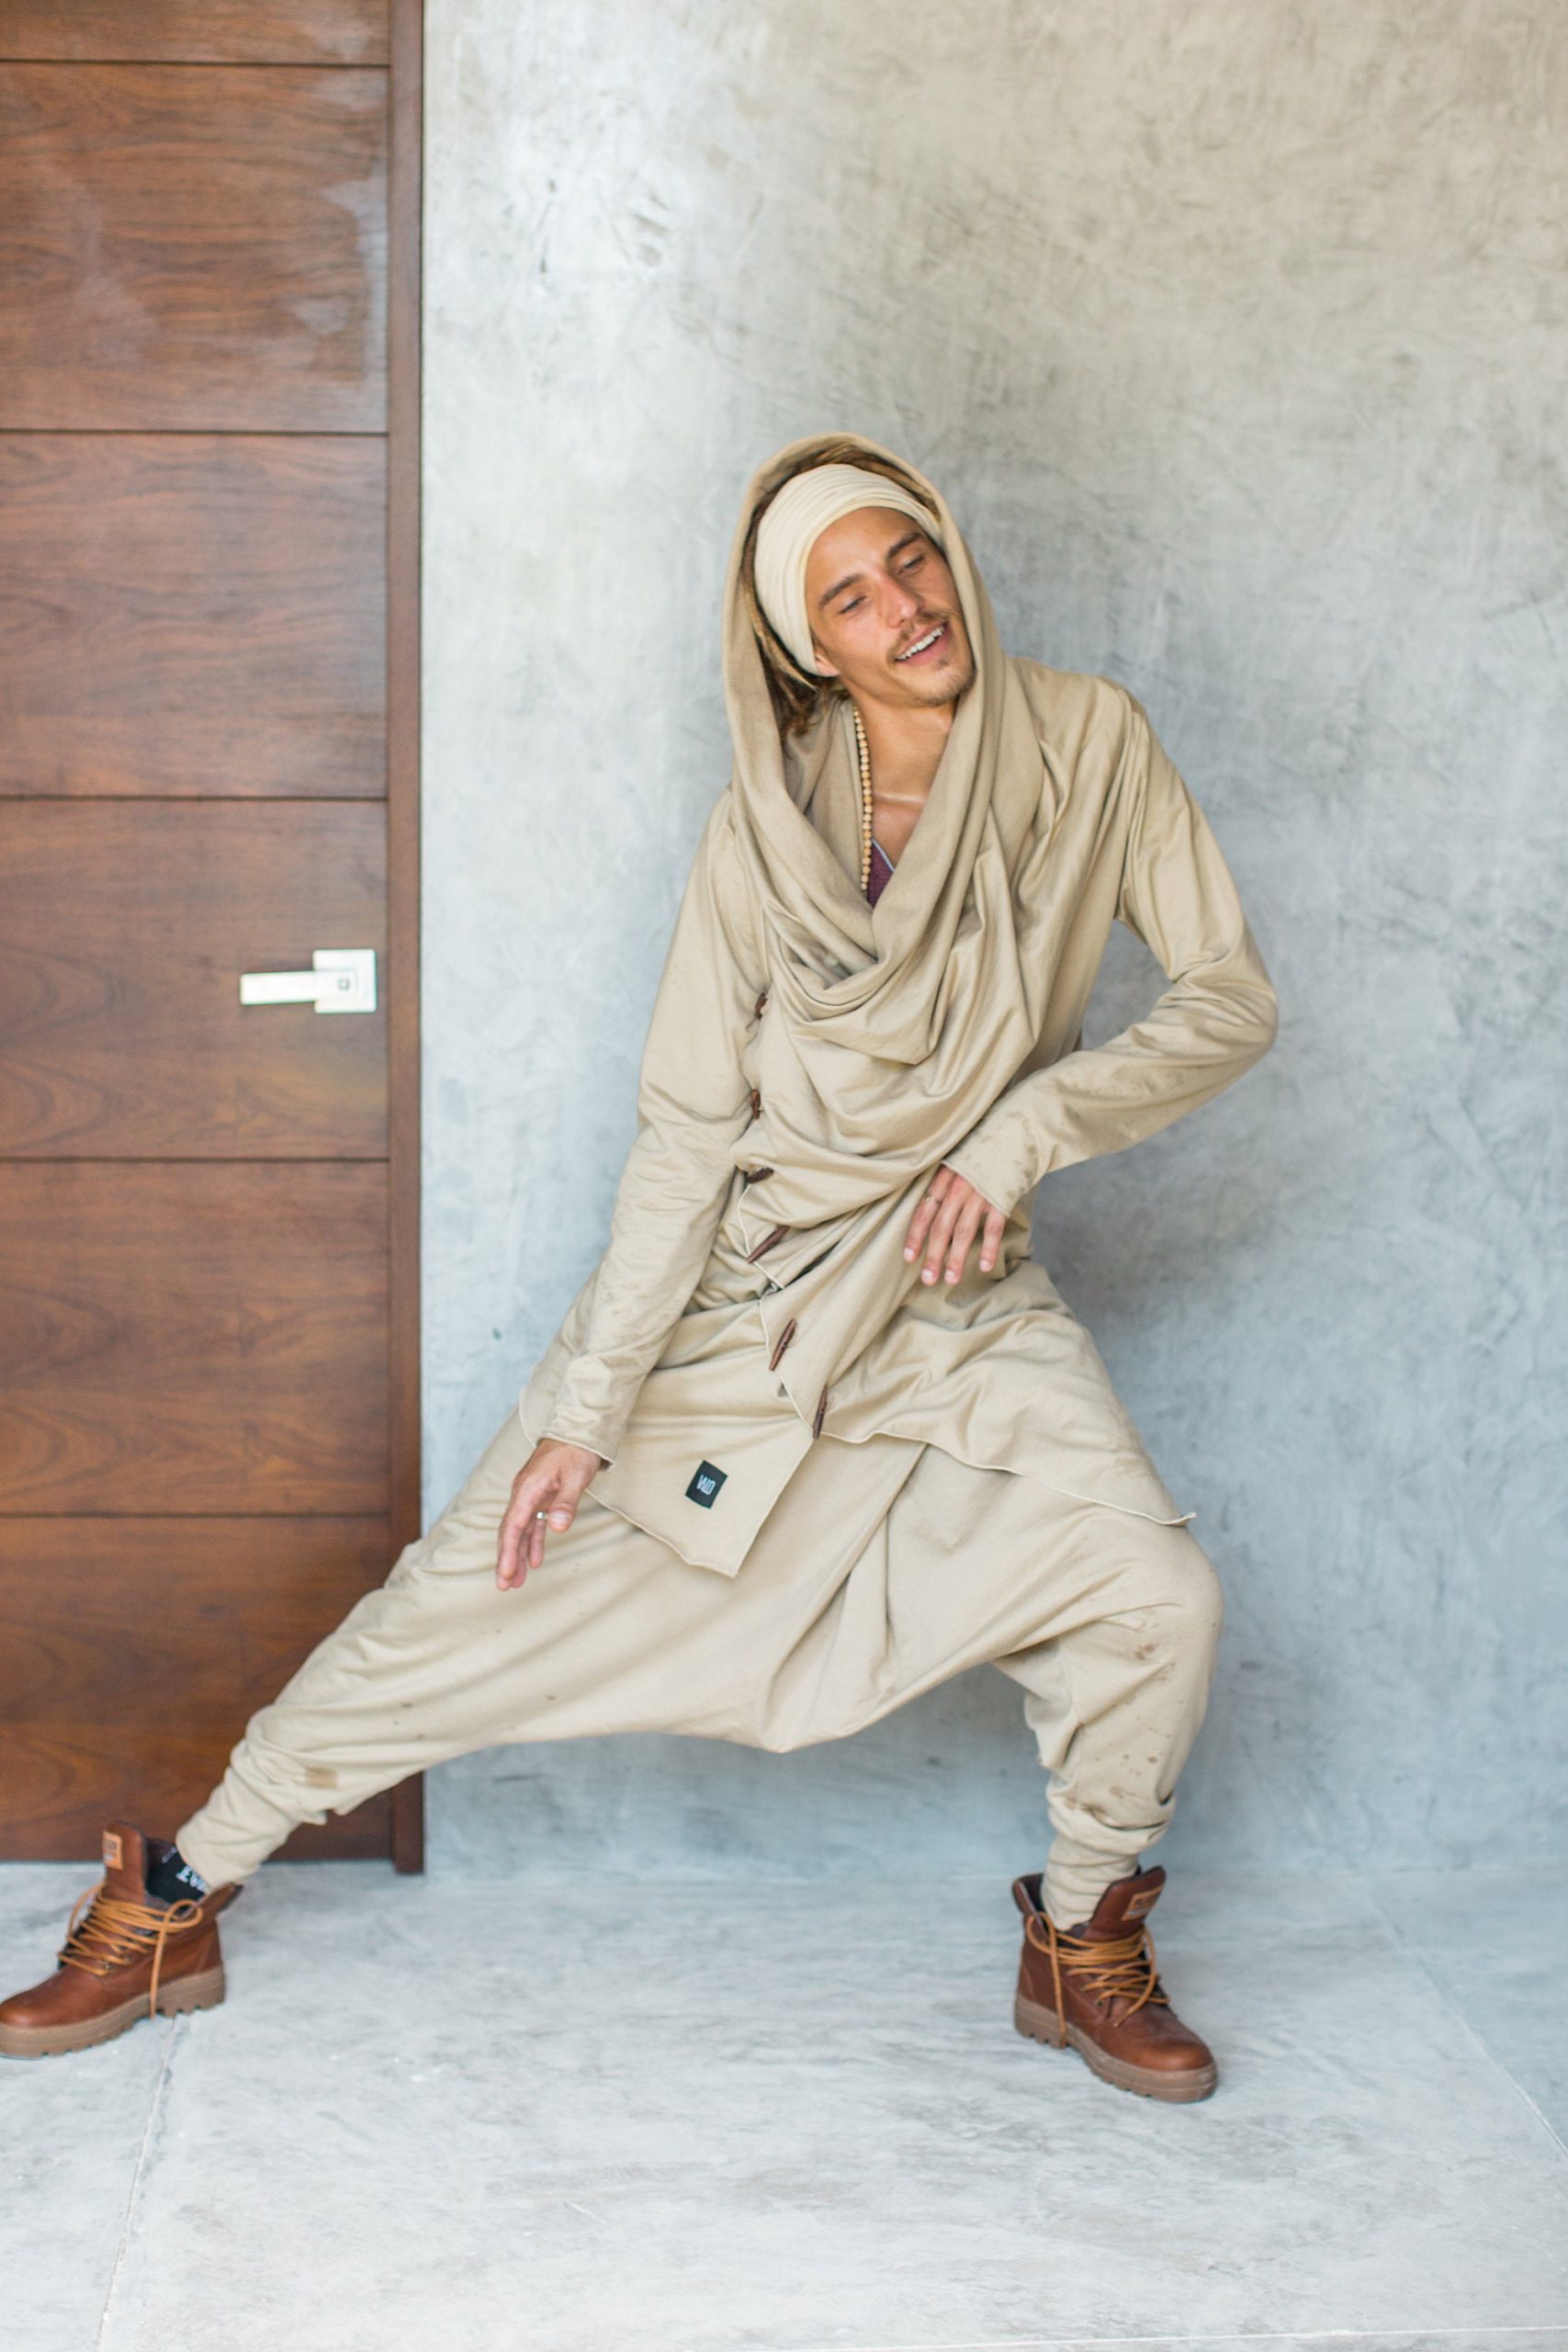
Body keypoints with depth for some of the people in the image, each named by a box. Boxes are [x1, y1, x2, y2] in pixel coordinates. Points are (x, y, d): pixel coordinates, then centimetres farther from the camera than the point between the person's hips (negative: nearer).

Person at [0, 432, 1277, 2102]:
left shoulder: (1088, 747, -9)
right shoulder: (763, 831, -12)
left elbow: (1231, 998, -5)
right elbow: (685, 1137, -10)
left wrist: (1022, 1127, -18)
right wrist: (586, 1408, -14)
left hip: (960, 1301, 1)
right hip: (729, 1288, -1)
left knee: (1157, 1597, -19)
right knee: (469, 1606, -1)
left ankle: (1083, 1942, 11)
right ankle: (173, 1910, 20)